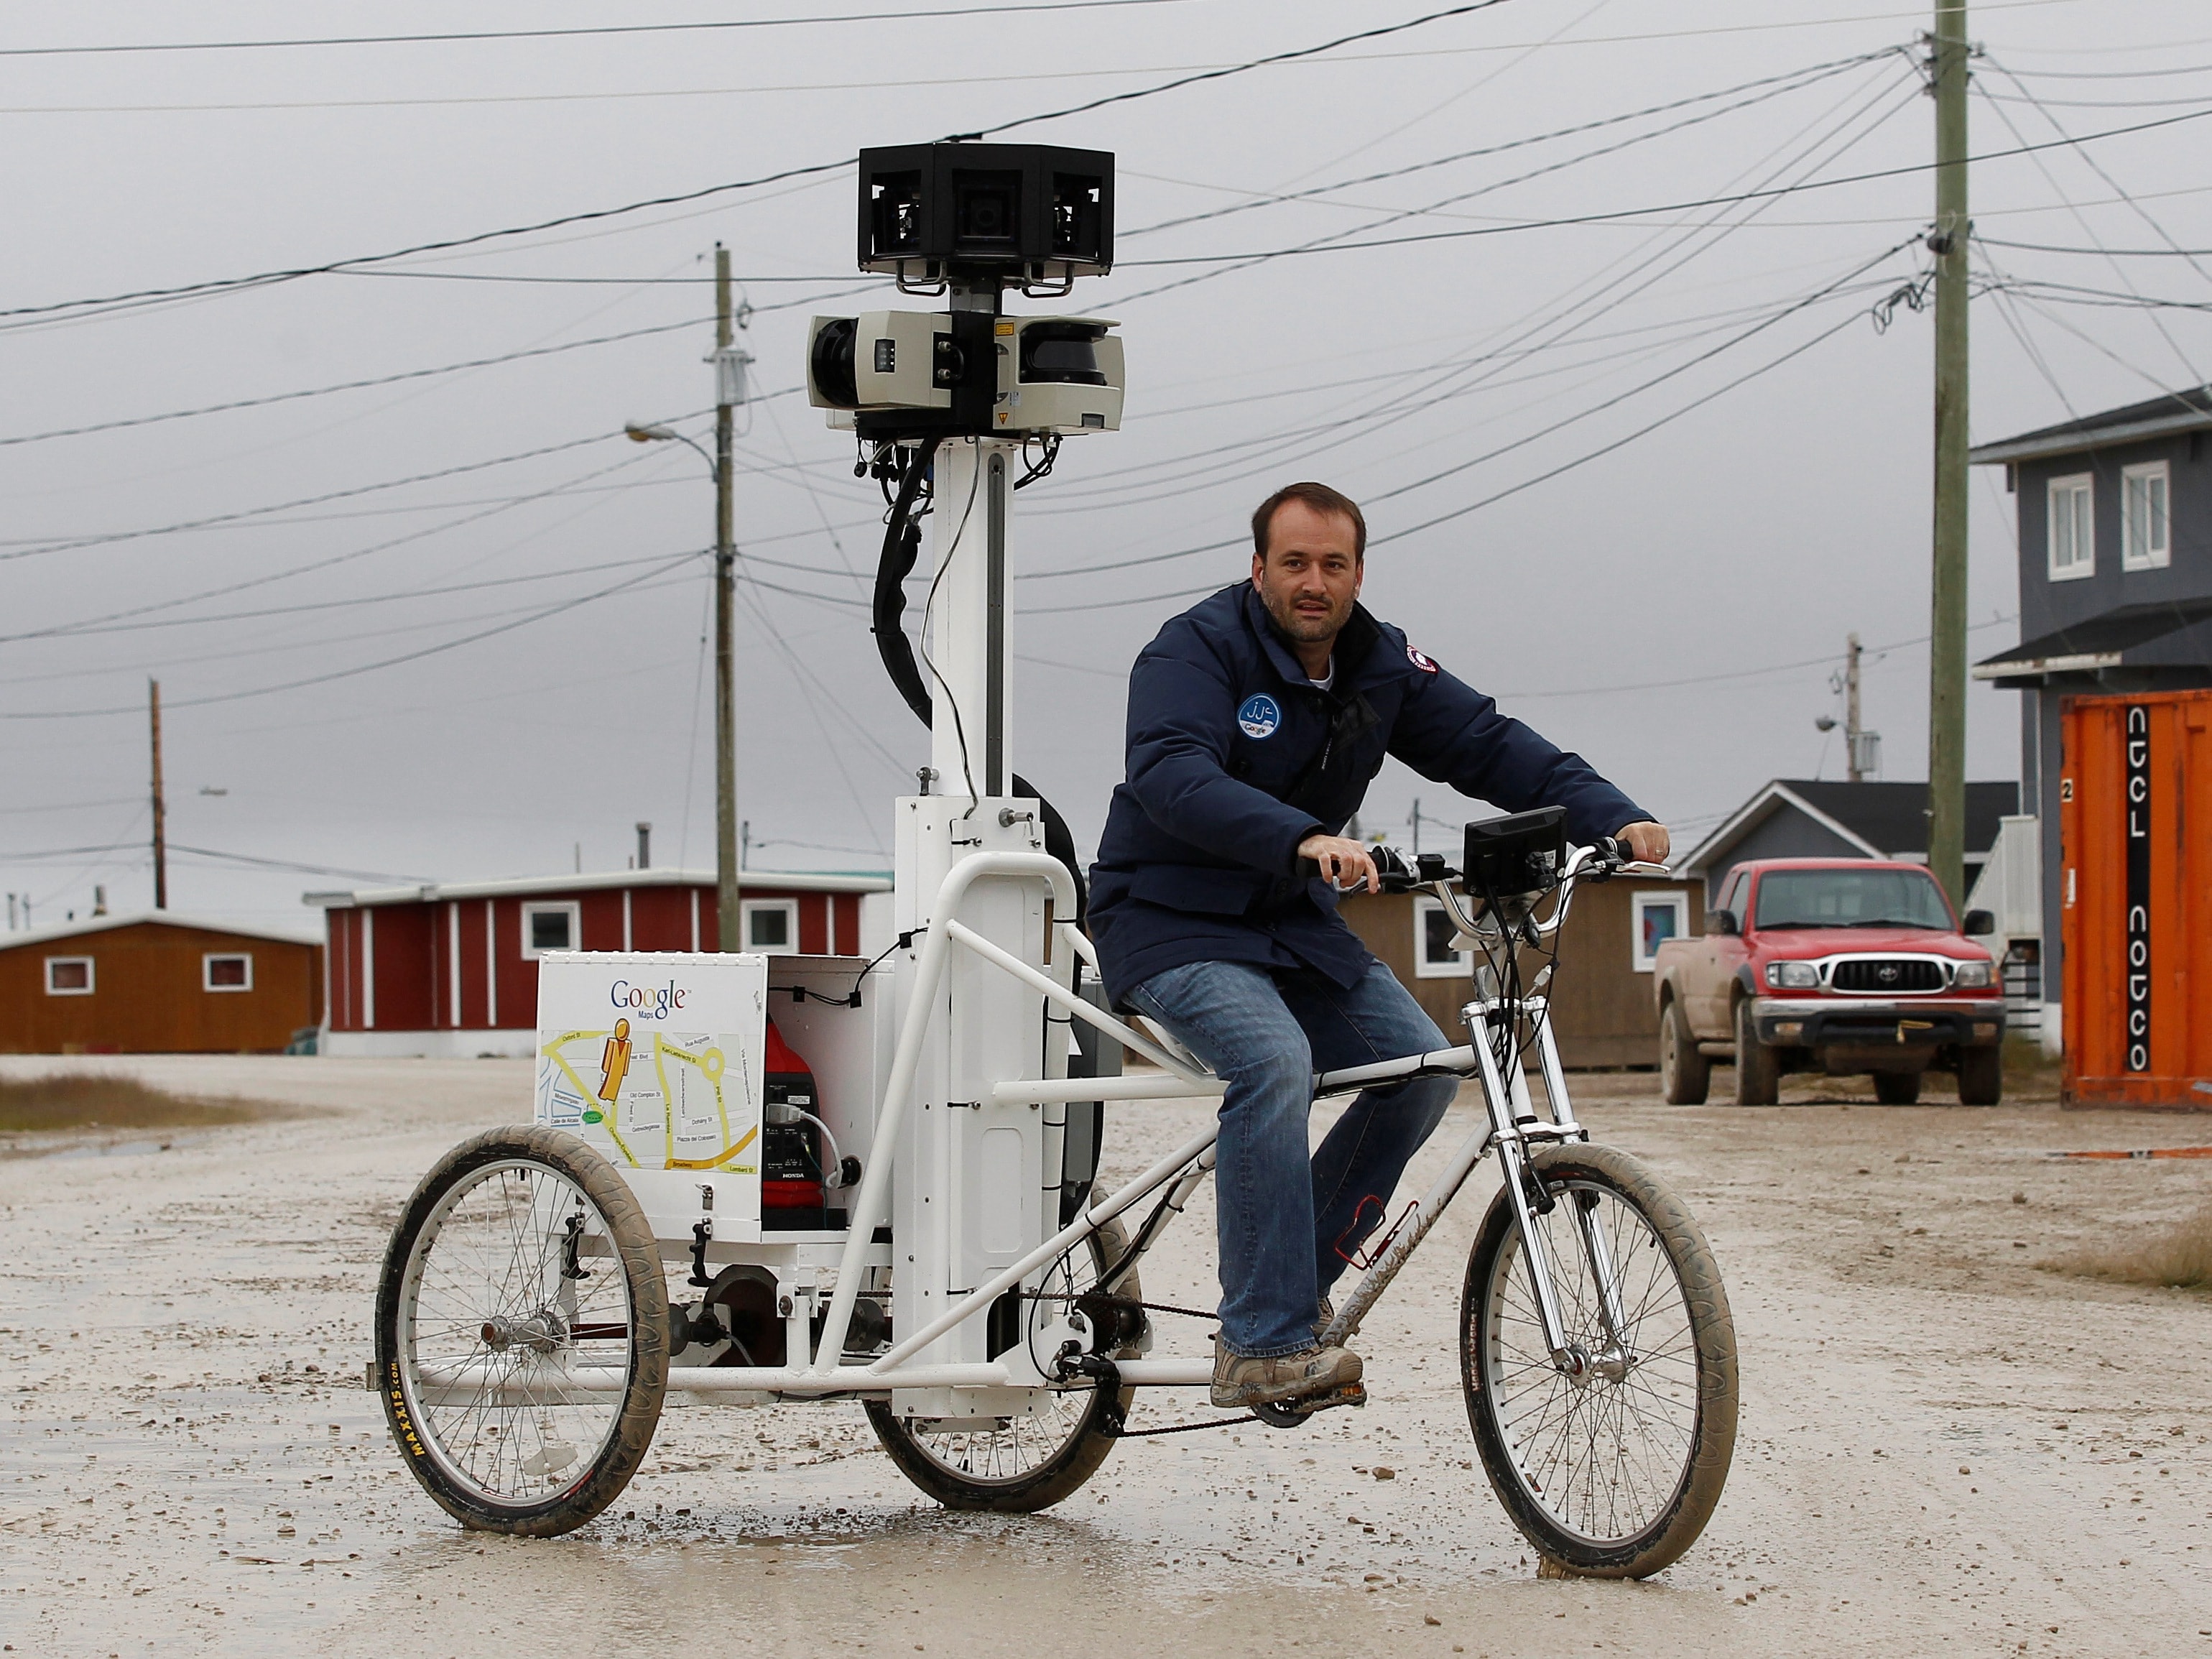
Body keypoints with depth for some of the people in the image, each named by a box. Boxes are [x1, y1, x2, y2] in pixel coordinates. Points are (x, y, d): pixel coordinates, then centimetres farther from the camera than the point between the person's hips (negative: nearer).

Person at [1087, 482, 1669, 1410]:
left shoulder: (1381, 665, 3)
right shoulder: (1196, 650, -16)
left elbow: (1487, 744, -2)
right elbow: (1173, 777, -32)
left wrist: (1610, 816, -18)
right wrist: (1304, 839, -49)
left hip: (1292, 920, 7)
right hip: (1170, 923, -7)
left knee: (1422, 1065, -10)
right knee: (1276, 1063, -31)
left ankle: (1297, 1275, 3)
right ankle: (1261, 1348, -29)